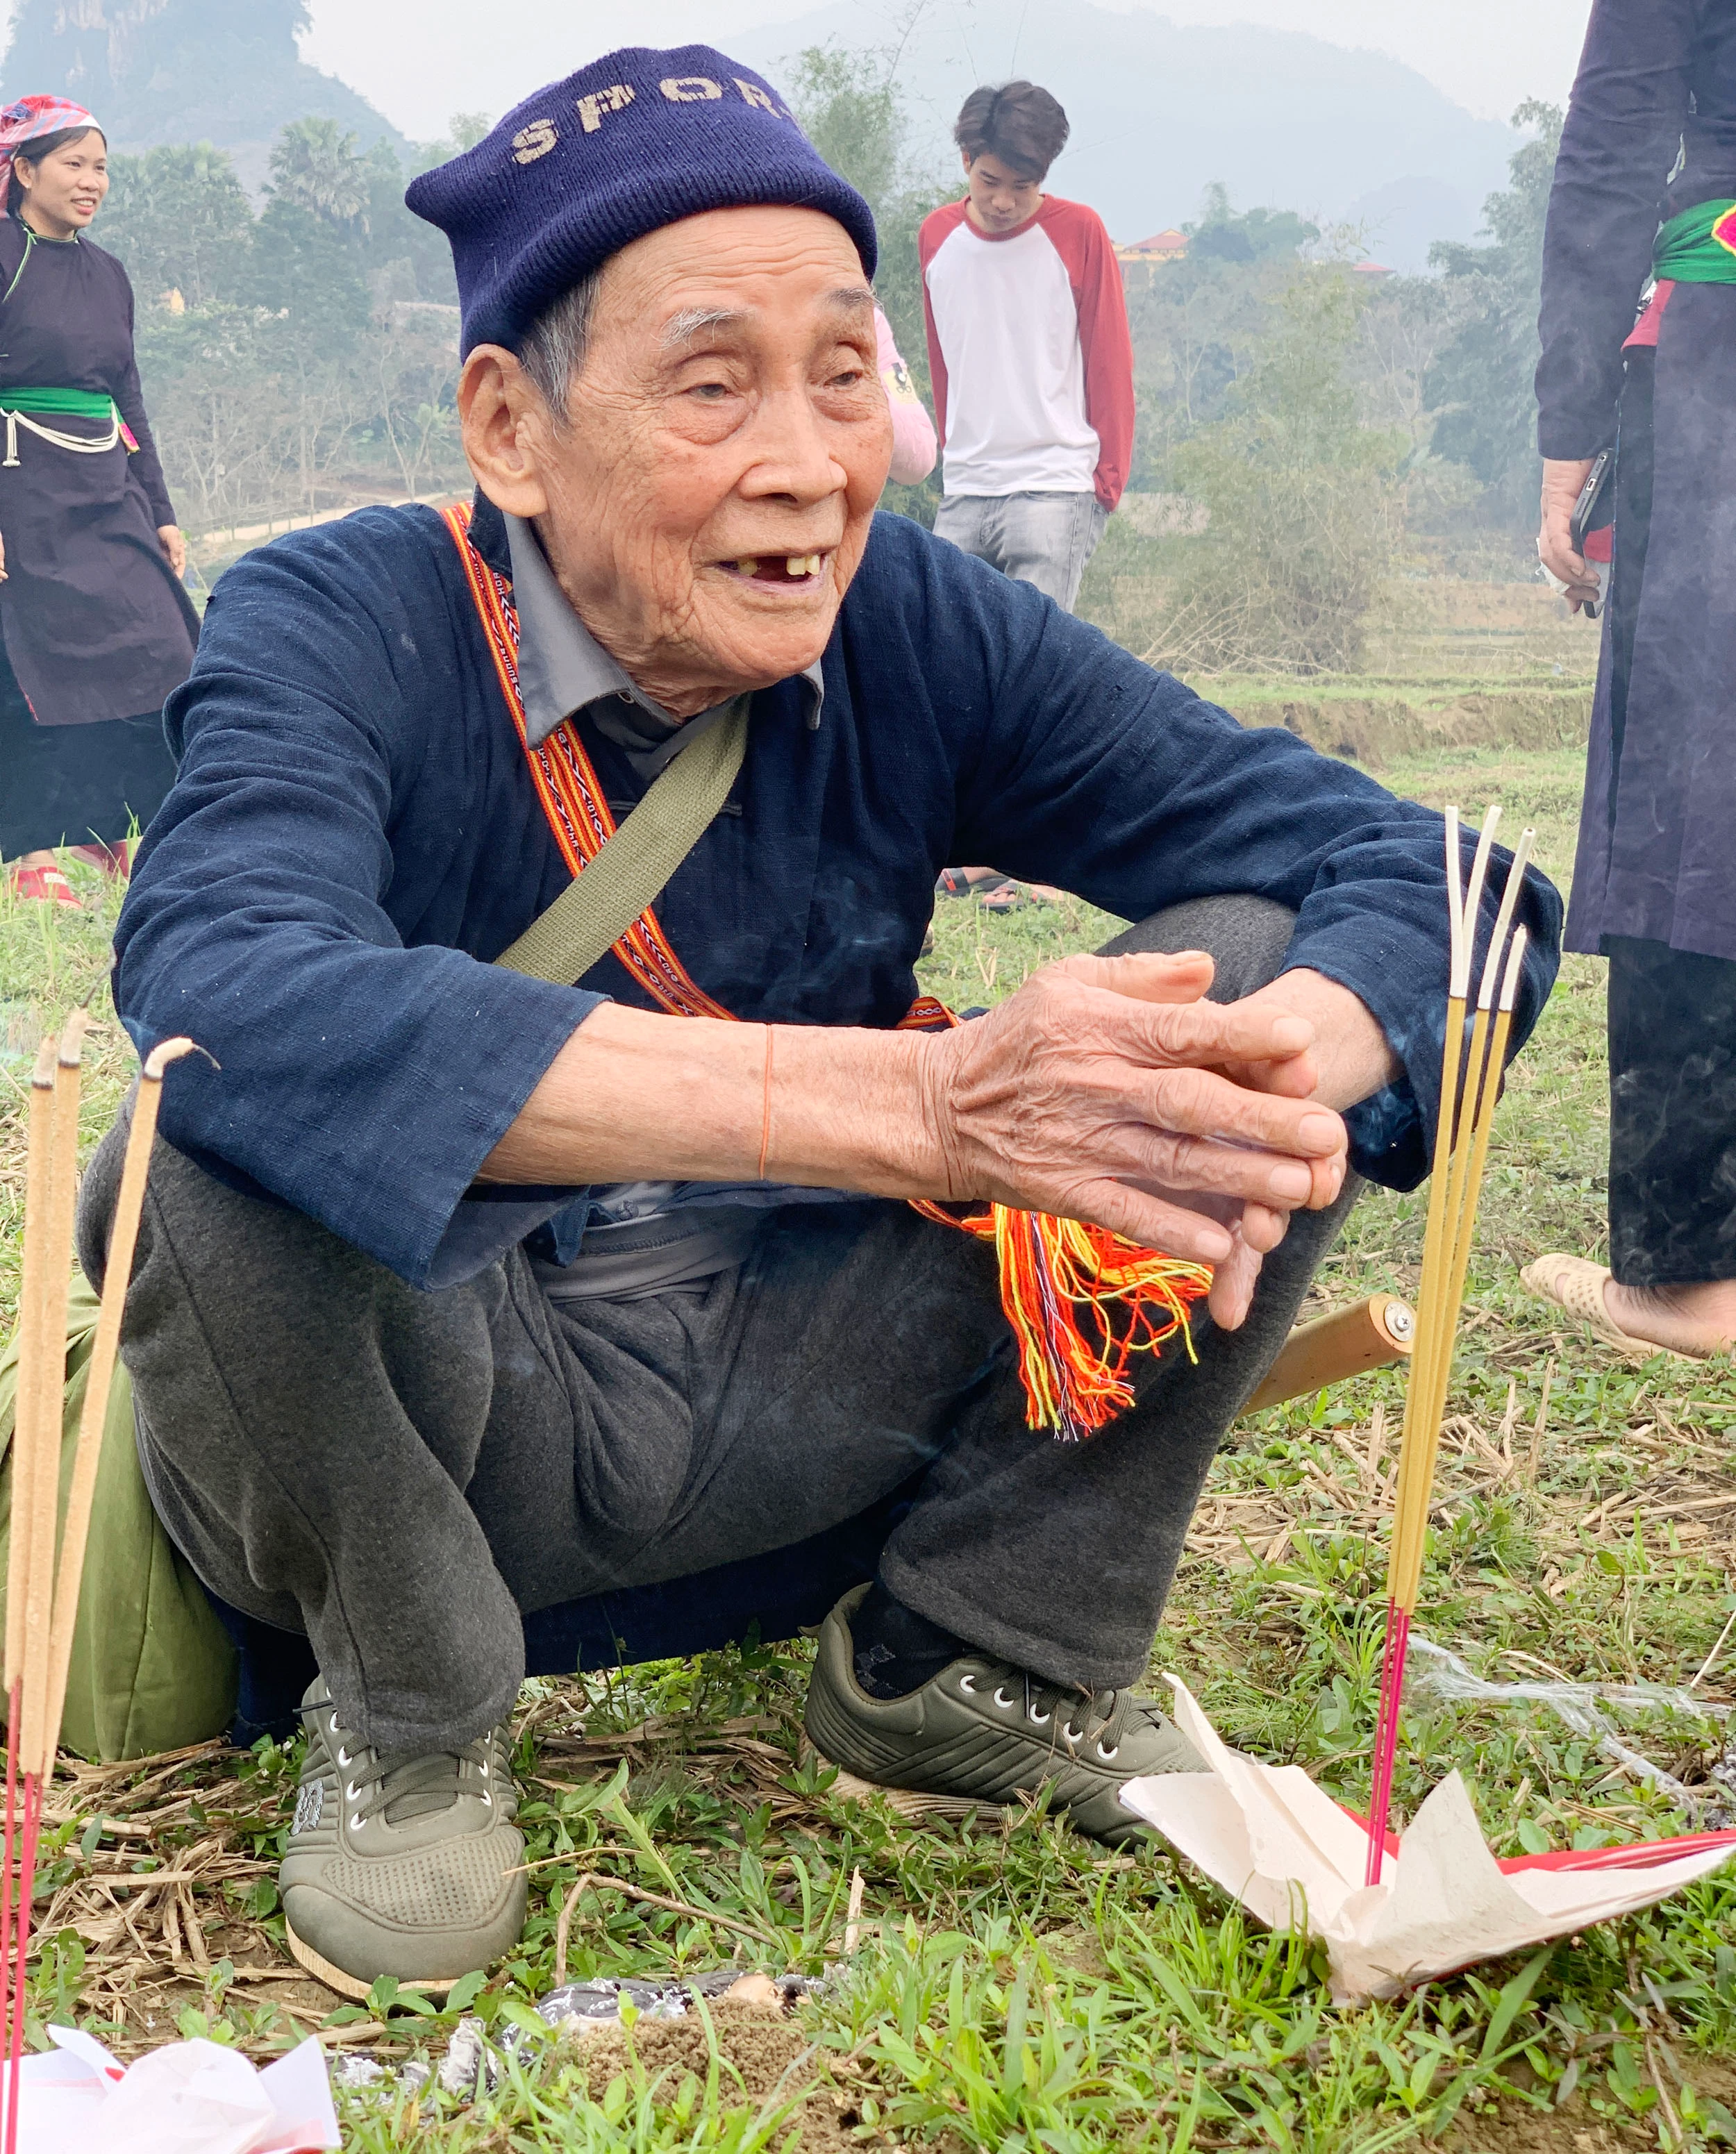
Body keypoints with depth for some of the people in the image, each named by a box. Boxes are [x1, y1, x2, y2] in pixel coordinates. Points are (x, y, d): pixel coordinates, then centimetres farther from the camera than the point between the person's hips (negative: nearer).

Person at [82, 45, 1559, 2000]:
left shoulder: (916, 632, -7)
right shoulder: (338, 635, -17)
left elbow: (1425, 872, -9)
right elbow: (228, 992, -40)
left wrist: (1287, 1070, -35)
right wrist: (915, 1102, -49)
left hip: (807, 1394, 3)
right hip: (430, 1418, -3)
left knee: (1251, 957, -11)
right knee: (203, 1172, -35)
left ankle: (980, 1663, 2)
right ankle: (403, 1713, -4)